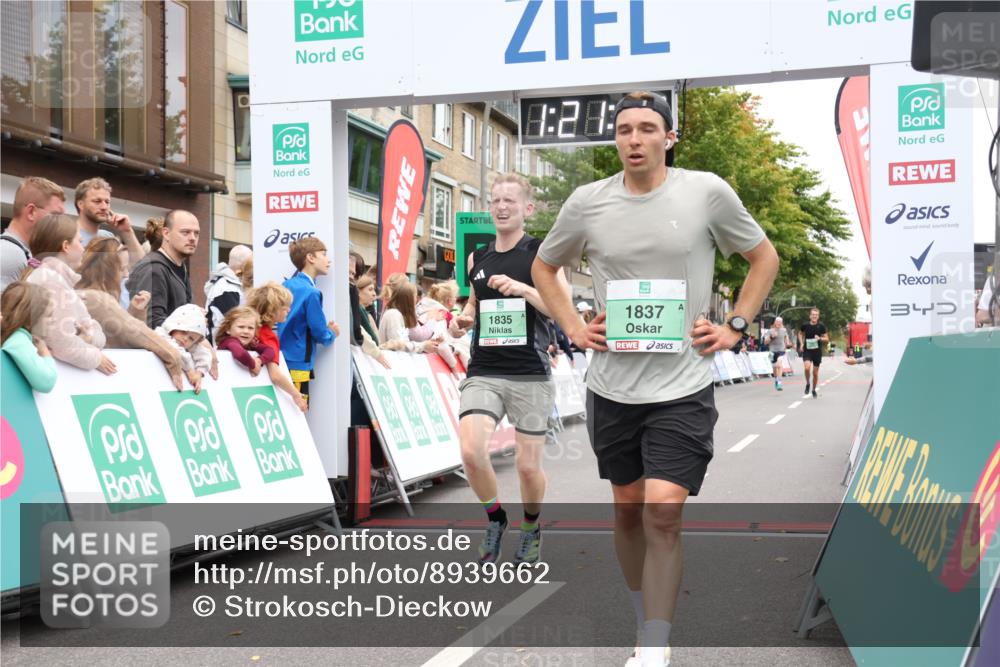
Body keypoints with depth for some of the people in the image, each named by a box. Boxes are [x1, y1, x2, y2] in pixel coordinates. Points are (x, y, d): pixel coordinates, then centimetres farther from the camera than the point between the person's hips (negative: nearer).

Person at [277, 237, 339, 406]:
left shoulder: (287, 285, 8)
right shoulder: (311, 293, -16)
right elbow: (320, 334, -14)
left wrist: (325, 329, 18)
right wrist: (332, 334, 8)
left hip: (282, 361, 8)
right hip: (298, 365, -8)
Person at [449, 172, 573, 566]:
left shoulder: (542, 253, -3)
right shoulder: (477, 258, 11)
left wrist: (524, 289, -24)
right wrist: (464, 320, 6)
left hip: (530, 375, -3)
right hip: (483, 372, 3)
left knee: (528, 466, 4)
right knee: (471, 451, -17)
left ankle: (531, 526, 34)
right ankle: (495, 517, 10)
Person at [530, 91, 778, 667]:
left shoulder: (707, 192, -5)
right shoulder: (588, 202, 1)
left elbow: (764, 257, 10)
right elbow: (544, 266, 18)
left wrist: (734, 327, 1)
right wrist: (573, 327, 6)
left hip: (683, 386, -3)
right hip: (611, 386, 3)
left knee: (663, 513, -14)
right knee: (628, 509, 13)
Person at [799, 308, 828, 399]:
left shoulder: (821, 326, -5)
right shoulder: (805, 325, -2)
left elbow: (827, 339, 1)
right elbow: (800, 333, 18)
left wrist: (820, 338, -19)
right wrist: (801, 343, 3)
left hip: (817, 351, 0)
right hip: (807, 350, 0)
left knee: (815, 372, 7)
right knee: (807, 367, -24)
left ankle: (814, 390, 26)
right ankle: (807, 384, 2)